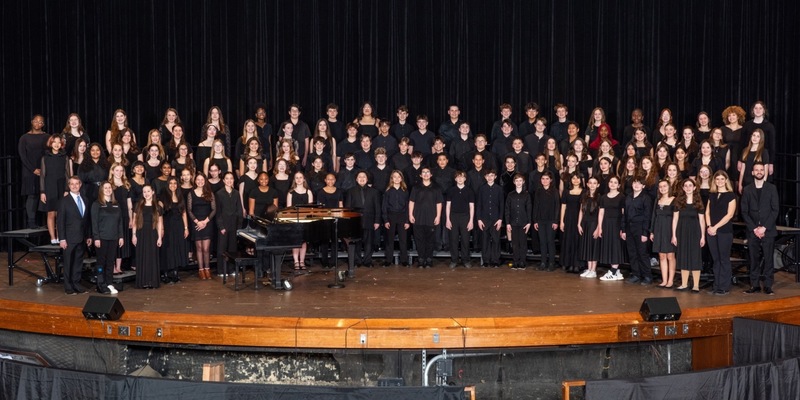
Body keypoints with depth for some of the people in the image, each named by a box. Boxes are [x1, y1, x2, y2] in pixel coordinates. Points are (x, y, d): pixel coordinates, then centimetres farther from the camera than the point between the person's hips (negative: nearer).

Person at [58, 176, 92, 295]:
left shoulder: (84, 199, 11)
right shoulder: (64, 201, -5)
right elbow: (60, 221, -7)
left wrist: (89, 236, 10)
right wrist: (62, 239, -12)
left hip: (82, 238, 5)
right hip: (69, 238, -5)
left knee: (78, 262, 10)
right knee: (68, 263, 2)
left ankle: (77, 284, 18)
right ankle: (68, 287, 10)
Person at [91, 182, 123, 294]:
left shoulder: (116, 205, 12)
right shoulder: (97, 205, -2)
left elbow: (120, 221, 13)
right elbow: (94, 222, -6)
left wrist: (121, 236, 7)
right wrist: (96, 238, -13)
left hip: (113, 238, 4)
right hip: (102, 238, -4)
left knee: (111, 262, 6)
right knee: (101, 261, -2)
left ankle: (109, 284, 11)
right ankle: (101, 285, 1)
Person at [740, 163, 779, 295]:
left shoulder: (772, 188, 5)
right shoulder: (747, 190, 9)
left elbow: (775, 210, 0)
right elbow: (744, 212, 5)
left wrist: (764, 227, -8)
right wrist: (754, 228, -6)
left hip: (768, 230, -1)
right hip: (752, 231, 1)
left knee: (768, 259, -3)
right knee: (754, 259, 1)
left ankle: (768, 285, 1)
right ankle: (755, 285, 6)